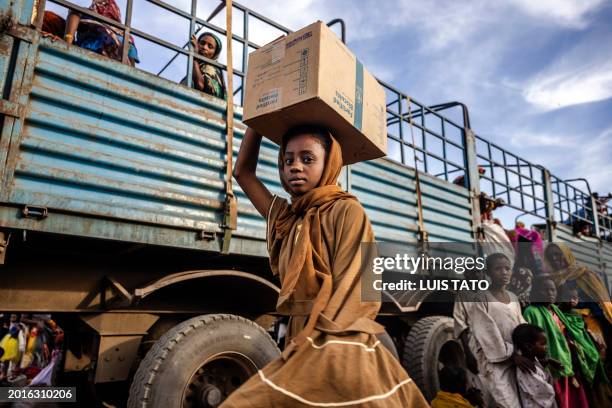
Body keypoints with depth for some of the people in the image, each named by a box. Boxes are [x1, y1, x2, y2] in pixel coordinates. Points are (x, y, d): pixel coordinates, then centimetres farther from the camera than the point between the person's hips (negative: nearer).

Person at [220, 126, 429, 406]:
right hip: (303, 348, 6)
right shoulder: (286, 218, 11)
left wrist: (303, 345, -17)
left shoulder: (347, 210, -7)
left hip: (337, 353, -6)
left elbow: (353, 295, -13)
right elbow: (242, 171, 16)